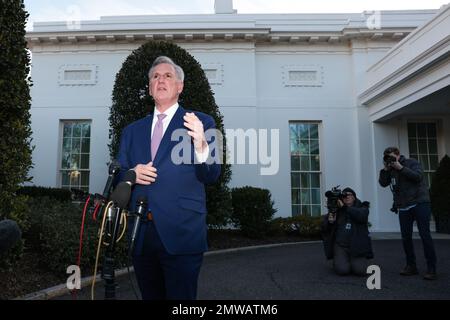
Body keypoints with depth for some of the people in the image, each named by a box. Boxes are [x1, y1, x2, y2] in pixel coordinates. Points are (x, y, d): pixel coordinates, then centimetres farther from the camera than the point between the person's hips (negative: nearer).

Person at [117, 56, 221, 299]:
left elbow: (211, 176, -3)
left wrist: (201, 146, -24)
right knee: (150, 297, 17)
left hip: (181, 235, -4)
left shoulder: (201, 122, 3)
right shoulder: (132, 131, 15)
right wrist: (131, 175, -8)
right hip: (141, 237, 4)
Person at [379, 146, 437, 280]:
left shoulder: (412, 163, 1)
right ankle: (411, 266, 16)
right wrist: (385, 169, -7)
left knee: (425, 235, -6)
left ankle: (431, 269, -2)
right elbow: (383, 183, 3)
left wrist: (401, 168, -16)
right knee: (406, 237, 4)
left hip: (419, 203, -5)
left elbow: (418, 176, -15)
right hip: (403, 207, 5)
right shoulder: (390, 169, 13)